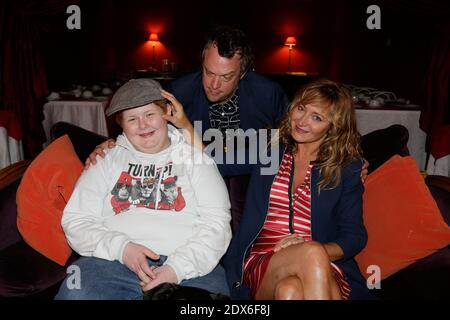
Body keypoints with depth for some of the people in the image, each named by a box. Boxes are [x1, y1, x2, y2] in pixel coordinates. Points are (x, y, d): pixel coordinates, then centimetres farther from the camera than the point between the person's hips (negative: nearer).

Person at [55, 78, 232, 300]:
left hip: (187, 267, 1)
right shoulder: (108, 160, 17)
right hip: (113, 261, 0)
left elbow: (216, 223, 2)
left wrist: (177, 268, -13)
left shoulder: (195, 159, 13)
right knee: (75, 293, -30)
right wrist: (121, 247, -9)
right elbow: (76, 220, 9)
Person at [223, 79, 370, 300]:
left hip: (325, 271, -1)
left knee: (289, 291, -35)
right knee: (312, 253, -32)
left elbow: (355, 236, 5)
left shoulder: (348, 168, 10)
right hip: (261, 264, 1)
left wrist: (315, 250, -13)